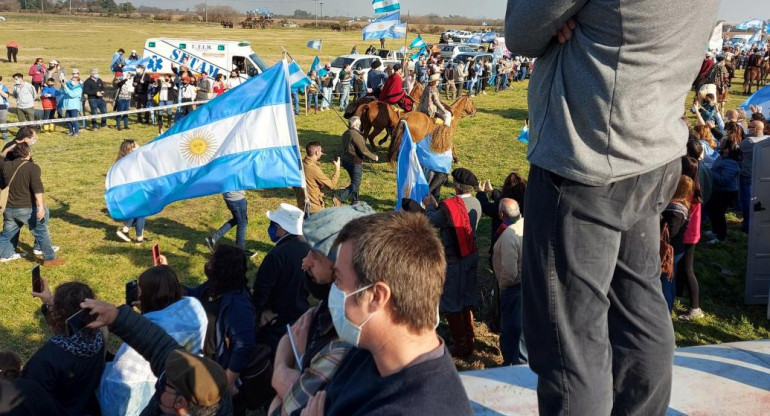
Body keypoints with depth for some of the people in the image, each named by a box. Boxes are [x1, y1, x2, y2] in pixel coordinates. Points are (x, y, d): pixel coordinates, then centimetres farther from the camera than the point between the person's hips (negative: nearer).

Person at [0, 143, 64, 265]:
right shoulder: (32, 167, -11)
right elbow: (37, 187, -23)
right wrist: (41, 206, -29)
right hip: (28, 208, -6)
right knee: (42, 233, 4)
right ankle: (49, 258, 6)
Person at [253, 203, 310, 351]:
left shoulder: (277, 255, -28)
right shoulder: (307, 249, -5)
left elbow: (261, 290, -21)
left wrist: (260, 311, -3)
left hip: (277, 321, -7)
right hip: (302, 316, 7)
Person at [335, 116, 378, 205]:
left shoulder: (345, 133, 5)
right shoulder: (356, 135, -22)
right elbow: (364, 150, -22)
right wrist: (374, 157, -8)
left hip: (345, 160, 9)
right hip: (355, 163, -9)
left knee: (355, 182, 22)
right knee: (355, 185, -1)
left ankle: (355, 201, 32)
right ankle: (339, 198, -12)